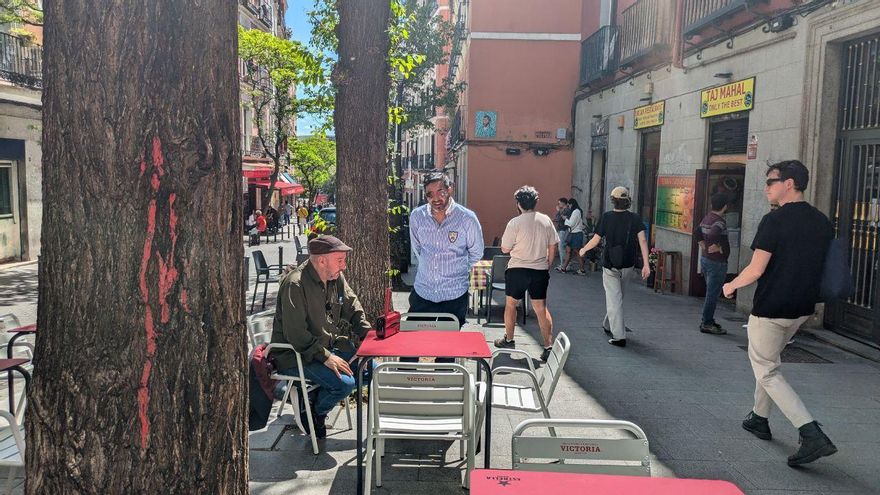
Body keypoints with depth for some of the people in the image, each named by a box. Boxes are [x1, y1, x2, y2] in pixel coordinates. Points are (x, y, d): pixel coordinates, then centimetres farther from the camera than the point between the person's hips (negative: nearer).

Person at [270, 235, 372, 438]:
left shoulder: (336, 277, 3)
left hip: (329, 346, 9)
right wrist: (325, 357, -28)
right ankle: (314, 414, 5)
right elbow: (295, 334, -26)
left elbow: (353, 309, 12)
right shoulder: (295, 284, -23)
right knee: (345, 382, -26)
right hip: (295, 355, -9)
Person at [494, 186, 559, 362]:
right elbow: (552, 247, 6)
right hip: (540, 270, 3)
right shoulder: (546, 220, 0)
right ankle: (549, 346, 4)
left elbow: (505, 249, -6)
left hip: (517, 269, -3)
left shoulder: (515, 223, -12)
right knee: (541, 308, 8)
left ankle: (509, 339, 28)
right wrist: (547, 266, 16)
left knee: (511, 304, 16)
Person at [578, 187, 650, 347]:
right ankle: (608, 325, 37)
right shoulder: (635, 218, -5)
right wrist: (646, 264, -13)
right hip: (628, 264, 3)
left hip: (610, 264, -3)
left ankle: (619, 336, -5)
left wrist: (584, 250, 15)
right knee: (617, 295, 23)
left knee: (614, 299, -1)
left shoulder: (607, 217, -9)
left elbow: (595, 240, -4)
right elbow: (643, 240, -13)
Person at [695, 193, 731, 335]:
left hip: (705, 258, 9)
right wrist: (718, 248, -22)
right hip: (717, 262, -9)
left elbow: (697, 233, 18)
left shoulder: (706, 218, 8)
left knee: (711, 292, 19)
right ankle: (706, 324, 3)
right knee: (713, 294, -2)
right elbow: (712, 235, -37)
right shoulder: (719, 221, -20)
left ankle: (709, 320, 26)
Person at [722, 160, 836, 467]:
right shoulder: (822, 221, 5)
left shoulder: (775, 220, -18)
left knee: (766, 372, 3)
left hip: (770, 309, -8)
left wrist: (731, 286, -1)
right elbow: (821, 265, 12)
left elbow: (756, 270, -20)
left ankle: (812, 434, -8)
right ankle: (759, 419, 35)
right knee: (768, 361, 25)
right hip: (802, 309, 8)